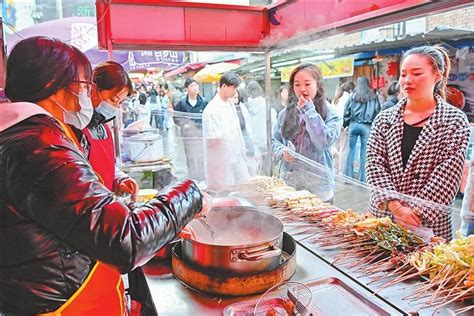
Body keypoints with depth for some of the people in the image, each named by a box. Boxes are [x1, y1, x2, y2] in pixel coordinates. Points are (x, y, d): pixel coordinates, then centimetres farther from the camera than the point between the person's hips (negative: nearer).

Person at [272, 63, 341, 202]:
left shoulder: (330, 113, -5)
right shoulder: (286, 112, 5)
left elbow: (325, 143, -19)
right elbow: (274, 139, 11)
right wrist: (282, 151, -11)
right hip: (289, 180, 3)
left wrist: (309, 112, -17)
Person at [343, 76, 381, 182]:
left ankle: (348, 175, 8)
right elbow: (377, 111, 1)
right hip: (367, 126, 0)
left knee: (351, 150, 6)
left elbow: (346, 111, 2)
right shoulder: (373, 97, 2)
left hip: (354, 124, 0)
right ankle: (362, 178, 6)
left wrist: (345, 124, 11)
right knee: (364, 151, 4)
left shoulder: (353, 96, 2)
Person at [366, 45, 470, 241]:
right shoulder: (384, 119, 2)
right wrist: (395, 206, -15)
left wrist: (416, 212, -16)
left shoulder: (455, 122, -4)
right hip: (382, 216, 3)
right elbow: (374, 164, -5)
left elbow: (446, 177, -10)